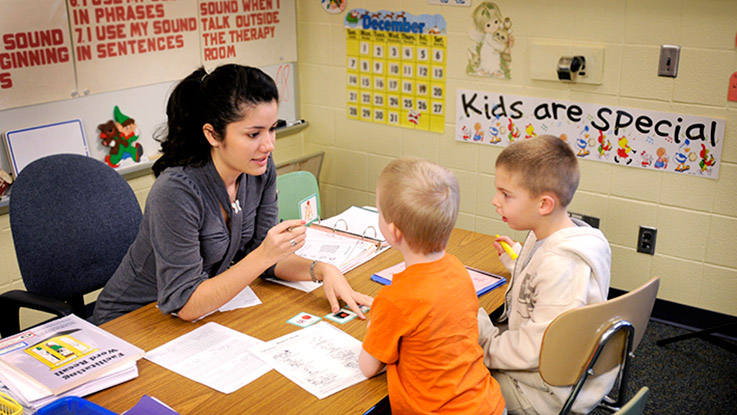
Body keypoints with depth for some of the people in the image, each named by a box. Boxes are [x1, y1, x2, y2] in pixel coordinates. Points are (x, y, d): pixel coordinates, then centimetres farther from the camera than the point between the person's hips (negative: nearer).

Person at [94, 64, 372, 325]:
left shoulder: (261, 170, -10)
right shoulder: (175, 191, -30)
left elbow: (262, 254, 0)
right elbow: (185, 304, -26)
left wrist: (322, 270, -17)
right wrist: (263, 256, -34)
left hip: (206, 310, 5)